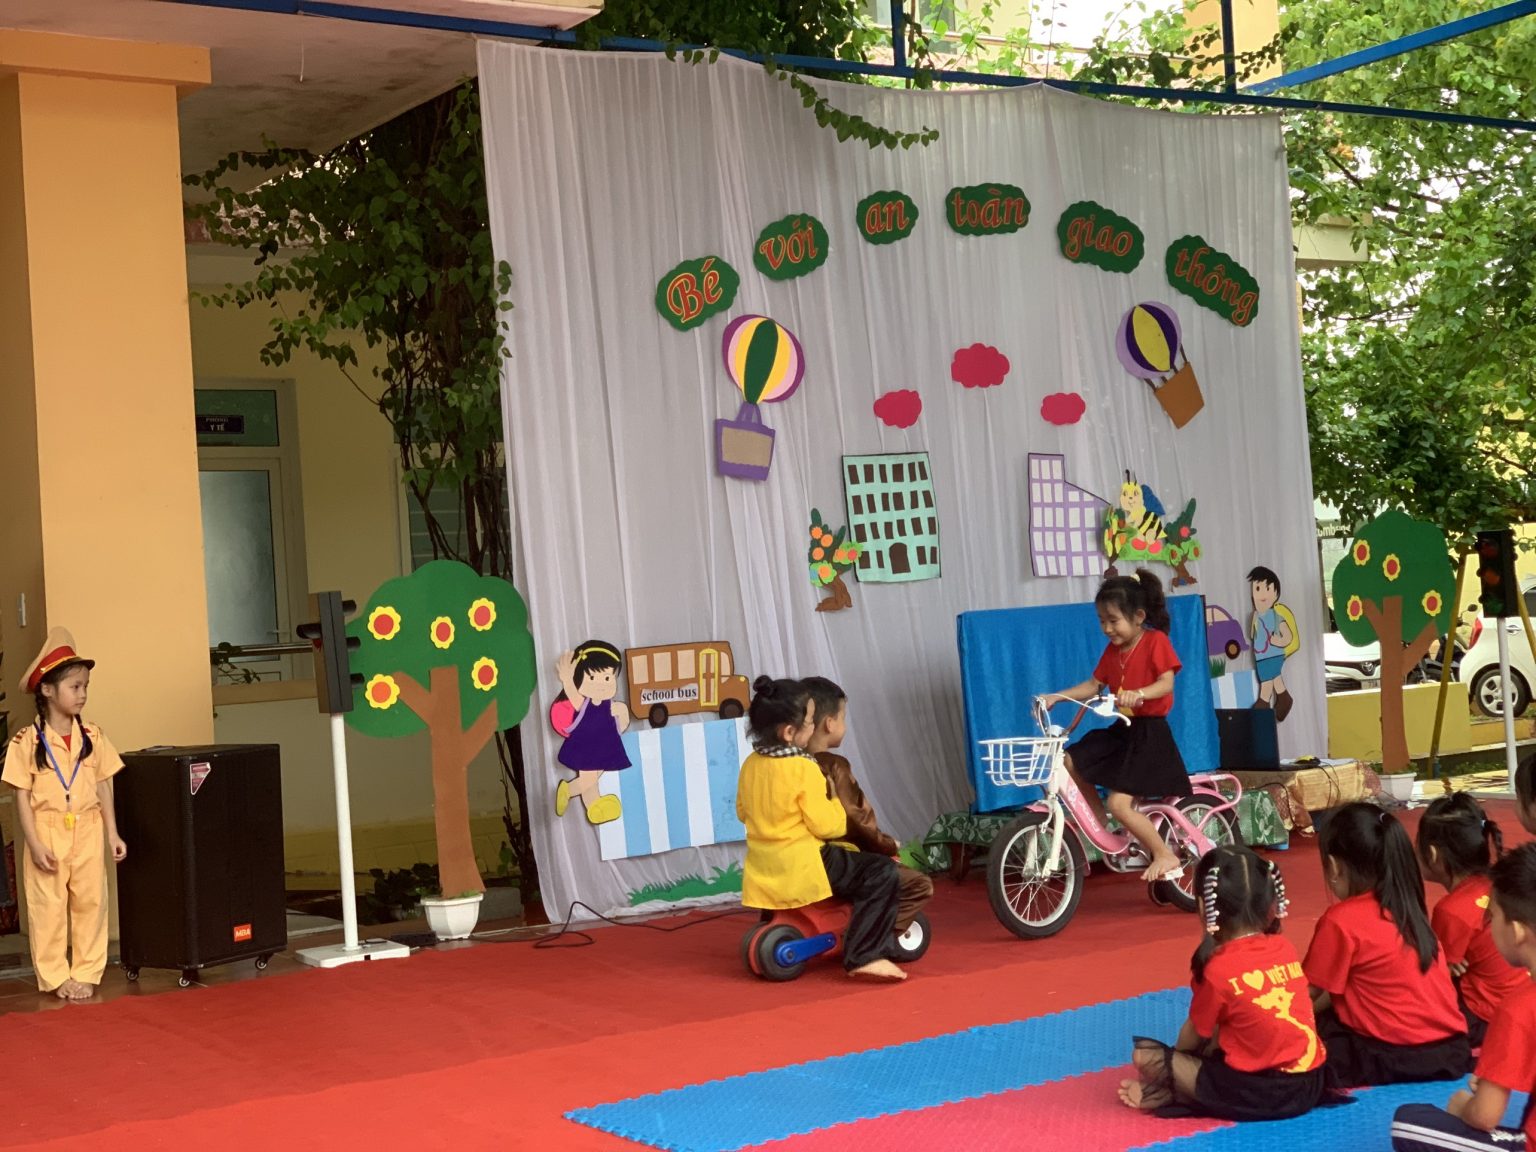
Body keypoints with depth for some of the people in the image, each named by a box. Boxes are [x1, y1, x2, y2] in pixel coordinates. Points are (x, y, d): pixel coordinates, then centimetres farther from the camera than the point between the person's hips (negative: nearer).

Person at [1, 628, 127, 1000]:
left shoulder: (92, 737, 3)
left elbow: (104, 788, 8)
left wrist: (112, 833, 4)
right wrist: (35, 844, -12)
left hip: (87, 833, 3)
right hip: (48, 834, -3)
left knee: (90, 904, 7)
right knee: (49, 908, 4)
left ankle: (86, 974, 18)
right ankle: (55, 977, 14)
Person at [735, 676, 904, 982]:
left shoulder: (750, 764, 3)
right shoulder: (804, 769, -18)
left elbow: (743, 811, 15)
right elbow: (825, 825, -16)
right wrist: (834, 804, 3)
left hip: (764, 870, 9)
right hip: (803, 865, -8)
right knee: (881, 873, -8)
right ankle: (864, 957, -14)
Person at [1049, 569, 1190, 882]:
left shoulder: (1156, 641, -11)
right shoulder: (1112, 649, 9)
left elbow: (1166, 683, -22)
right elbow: (1093, 685, 9)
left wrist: (1138, 693, -41)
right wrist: (1057, 697, -4)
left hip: (1149, 732, -8)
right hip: (1121, 729, 8)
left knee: (1119, 803, -17)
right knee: (1069, 763, -4)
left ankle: (1165, 855, -1)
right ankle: (1098, 817, 11)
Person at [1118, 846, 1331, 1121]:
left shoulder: (1218, 969, -12)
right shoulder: (1286, 949, 6)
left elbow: (1194, 1034, 2)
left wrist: (1174, 1058, 21)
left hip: (1256, 1097, -7)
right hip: (1310, 1085, 7)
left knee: (1146, 1056, -1)